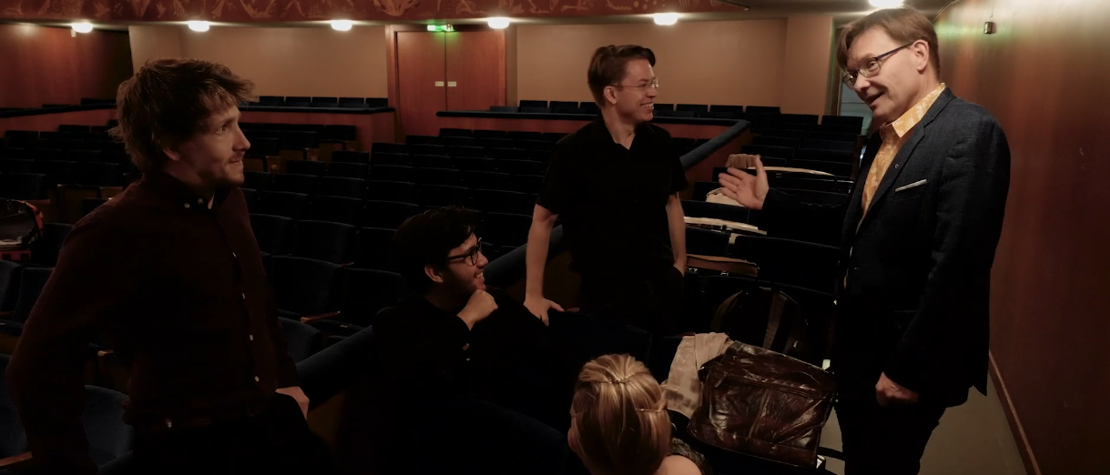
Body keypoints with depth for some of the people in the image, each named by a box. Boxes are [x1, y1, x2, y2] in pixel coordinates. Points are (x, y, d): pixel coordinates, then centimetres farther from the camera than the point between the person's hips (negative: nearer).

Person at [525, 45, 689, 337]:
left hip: (663, 286, 5)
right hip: (606, 293, -5)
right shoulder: (573, 151, -15)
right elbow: (542, 220, -9)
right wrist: (534, 294, -8)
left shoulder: (660, 142, -2)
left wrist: (680, 262, 12)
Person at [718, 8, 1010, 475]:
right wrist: (770, 202, 7)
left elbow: (956, 267, -26)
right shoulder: (884, 138, 8)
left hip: (905, 361, -8)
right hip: (860, 345, 8)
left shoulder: (969, 133, -21)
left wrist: (908, 370, -23)